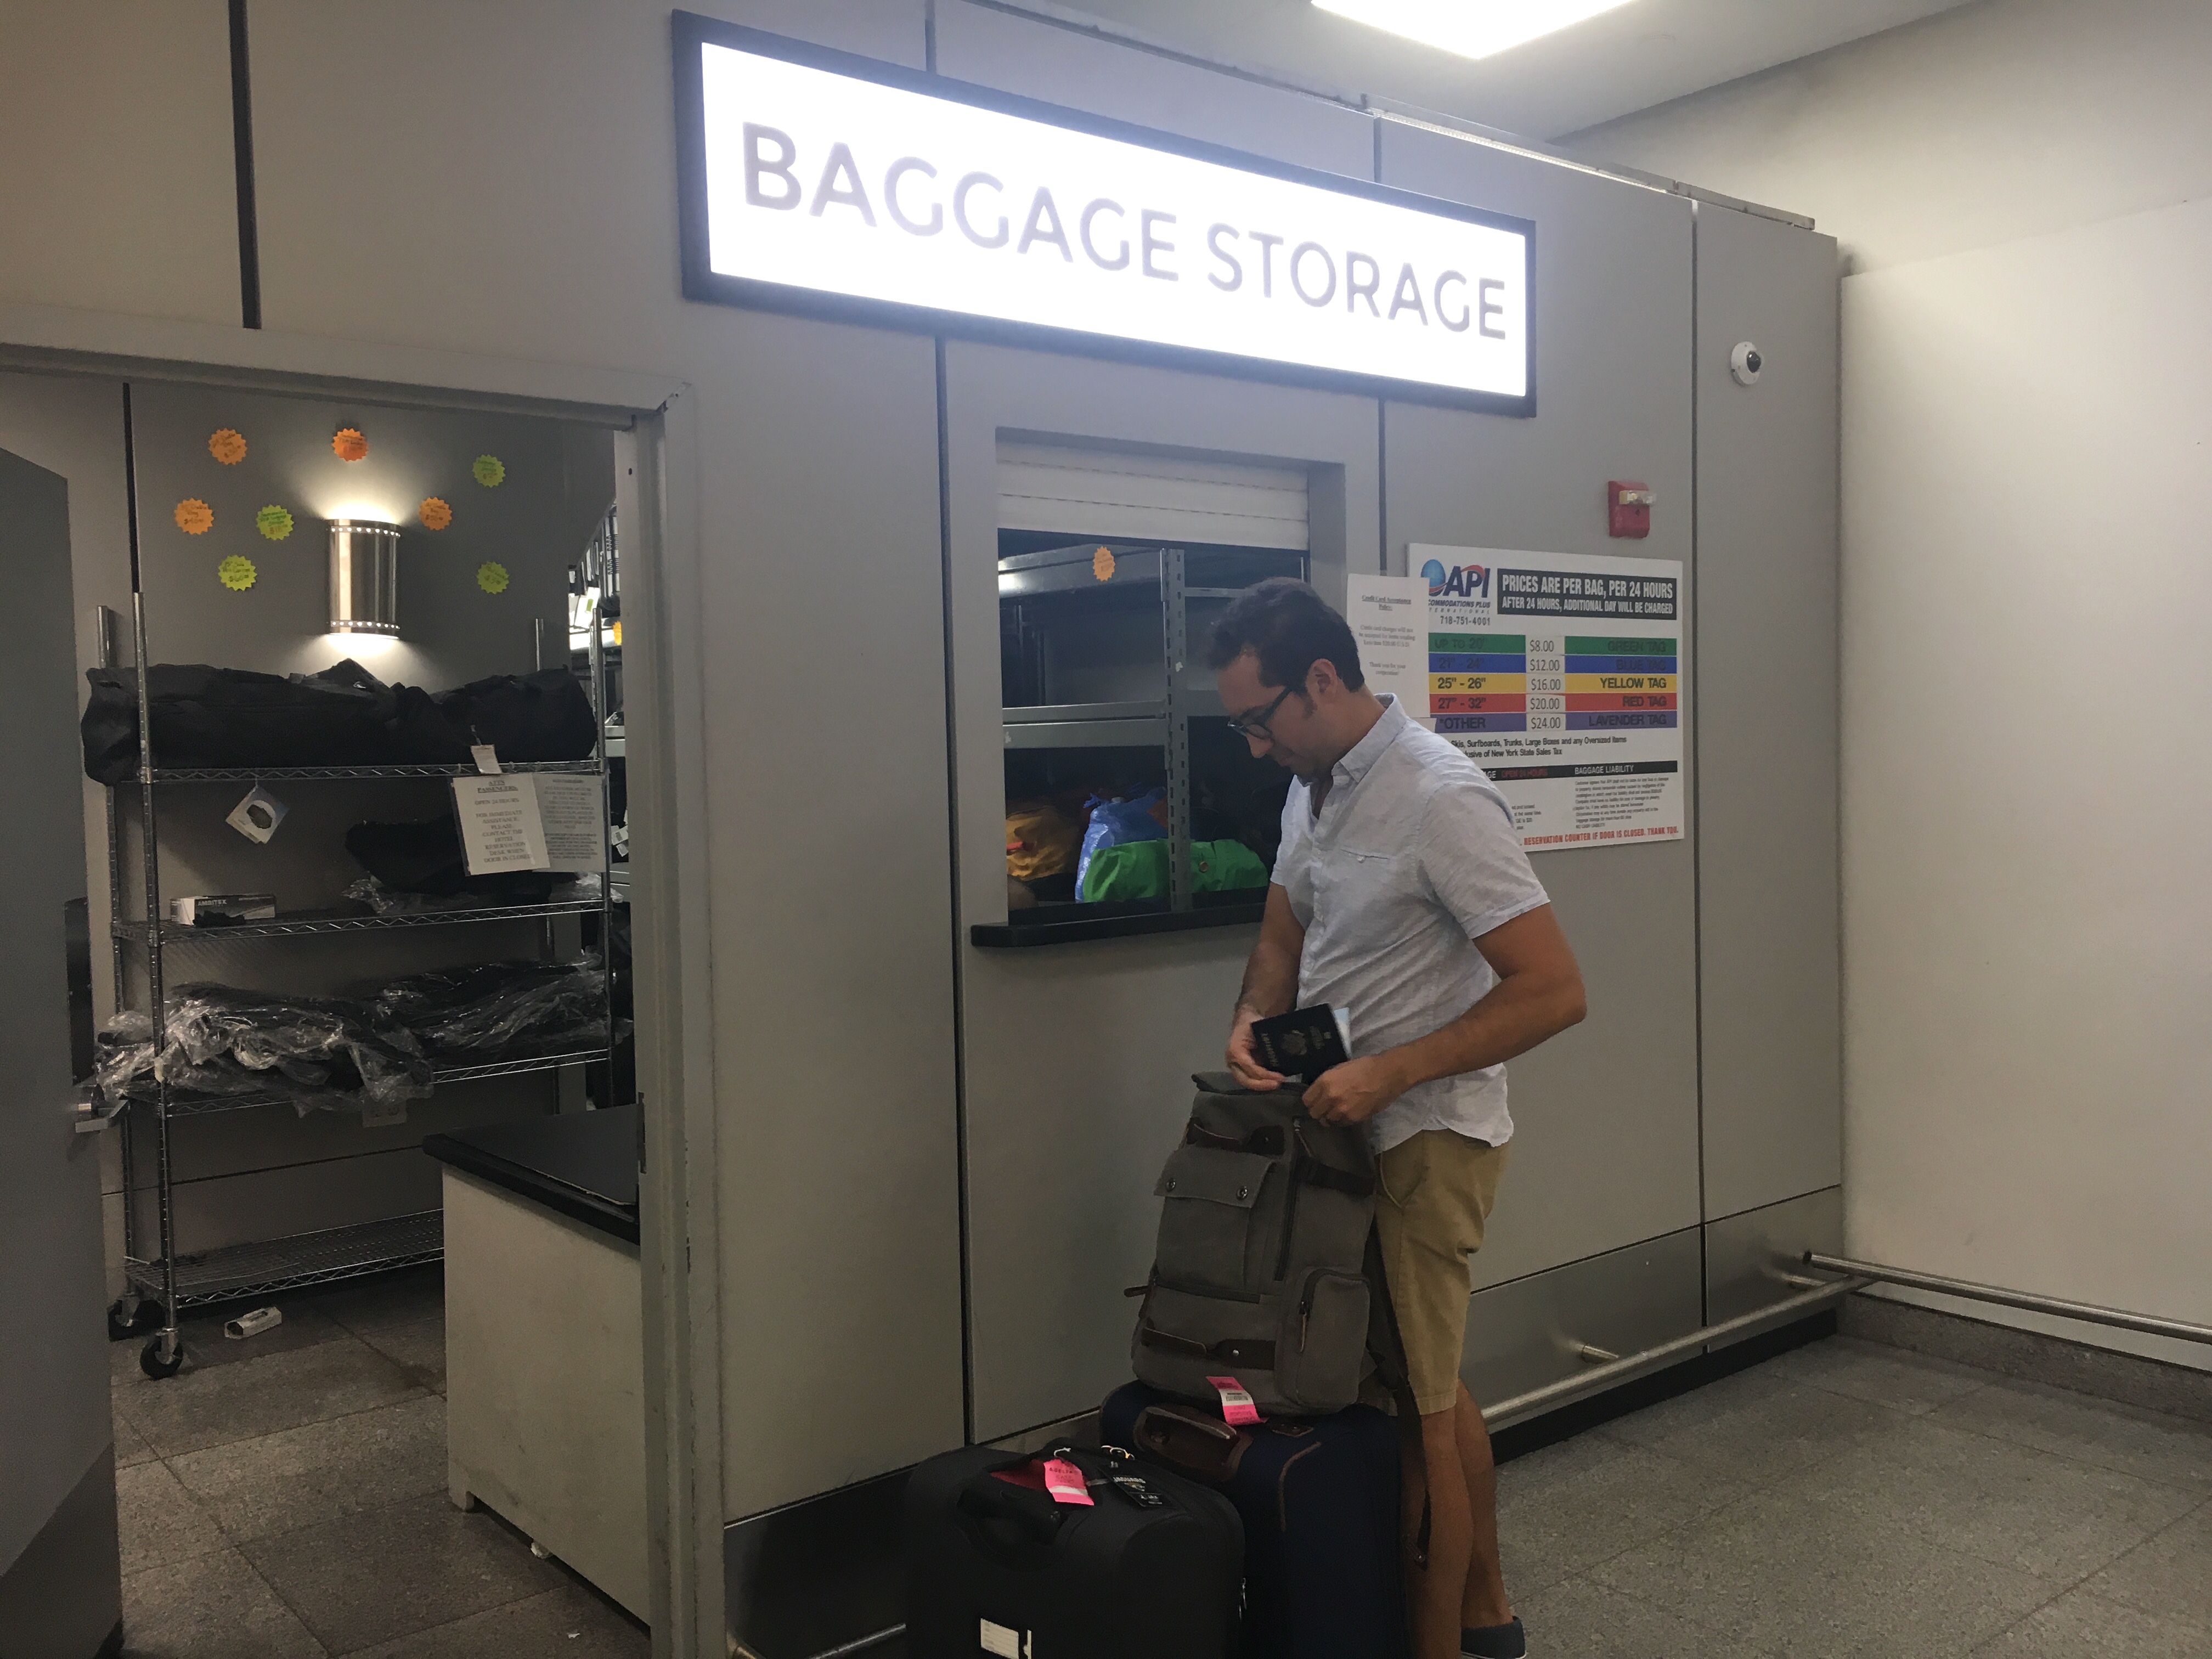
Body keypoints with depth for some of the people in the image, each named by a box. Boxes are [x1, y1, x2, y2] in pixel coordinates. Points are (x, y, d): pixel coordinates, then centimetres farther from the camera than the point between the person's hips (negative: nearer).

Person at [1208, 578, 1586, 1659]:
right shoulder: (1313, 784, 6)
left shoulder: (1440, 799, -22)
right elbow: (1284, 934, 17)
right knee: (1435, 1385, 20)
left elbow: (1554, 989, -24)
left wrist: (1390, 1072, -25)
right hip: (1358, 1127, 9)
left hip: (1426, 1141, -9)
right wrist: (1253, 1019, -4)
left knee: (1417, 1410, 0)